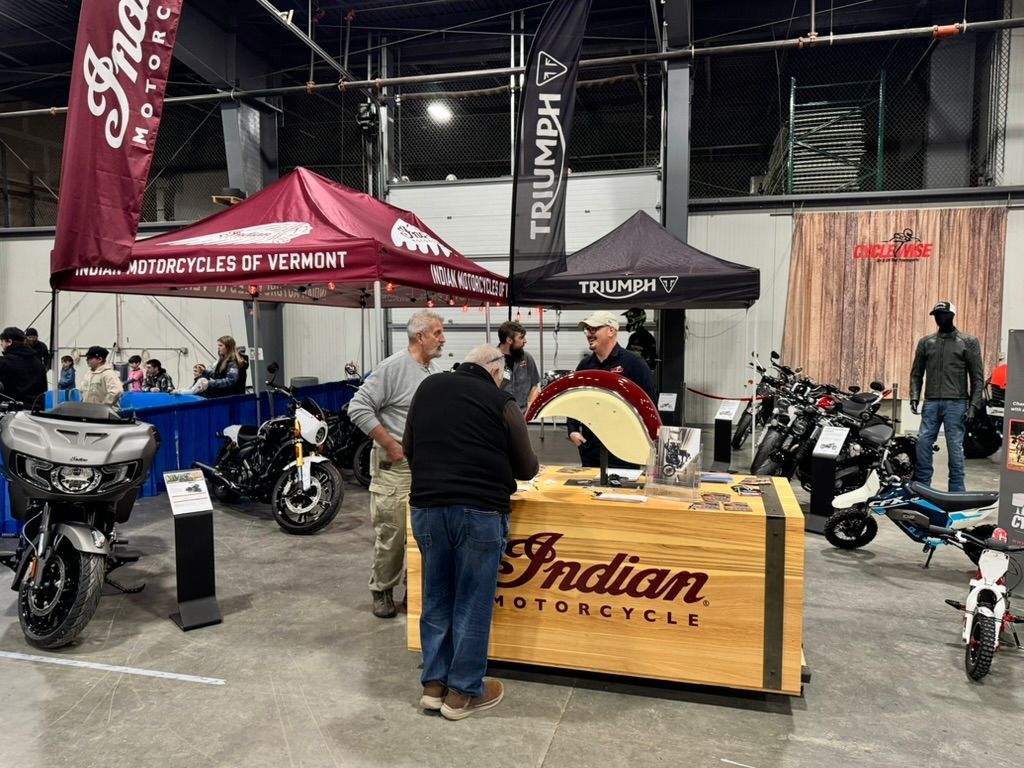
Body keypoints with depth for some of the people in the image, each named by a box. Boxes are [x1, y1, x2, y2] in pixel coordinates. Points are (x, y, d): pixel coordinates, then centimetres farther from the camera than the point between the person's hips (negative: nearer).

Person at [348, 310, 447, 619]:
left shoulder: (436, 370, 10)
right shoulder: (393, 367, -12)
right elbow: (358, 407, -14)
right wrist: (390, 445, -15)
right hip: (396, 466, -7)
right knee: (391, 533, 0)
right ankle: (382, 590, 18)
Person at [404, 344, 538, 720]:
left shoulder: (427, 388, 10)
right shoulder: (501, 402, -3)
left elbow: (408, 448, 17)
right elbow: (526, 468, 4)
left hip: (426, 506, 5)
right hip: (480, 510, -4)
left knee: (436, 598, 17)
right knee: (473, 603, 8)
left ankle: (434, 684, 27)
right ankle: (463, 692, 21)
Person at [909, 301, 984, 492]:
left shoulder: (969, 342, 4)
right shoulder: (925, 342, 13)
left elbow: (977, 376, 1)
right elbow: (916, 373, 13)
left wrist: (973, 405, -6)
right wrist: (914, 397, 0)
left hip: (956, 404, -3)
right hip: (931, 403, 3)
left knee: (955, 447, -1)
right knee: (923, 443, -1)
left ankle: (956, 491, 6)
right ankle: (921, 486, 8)